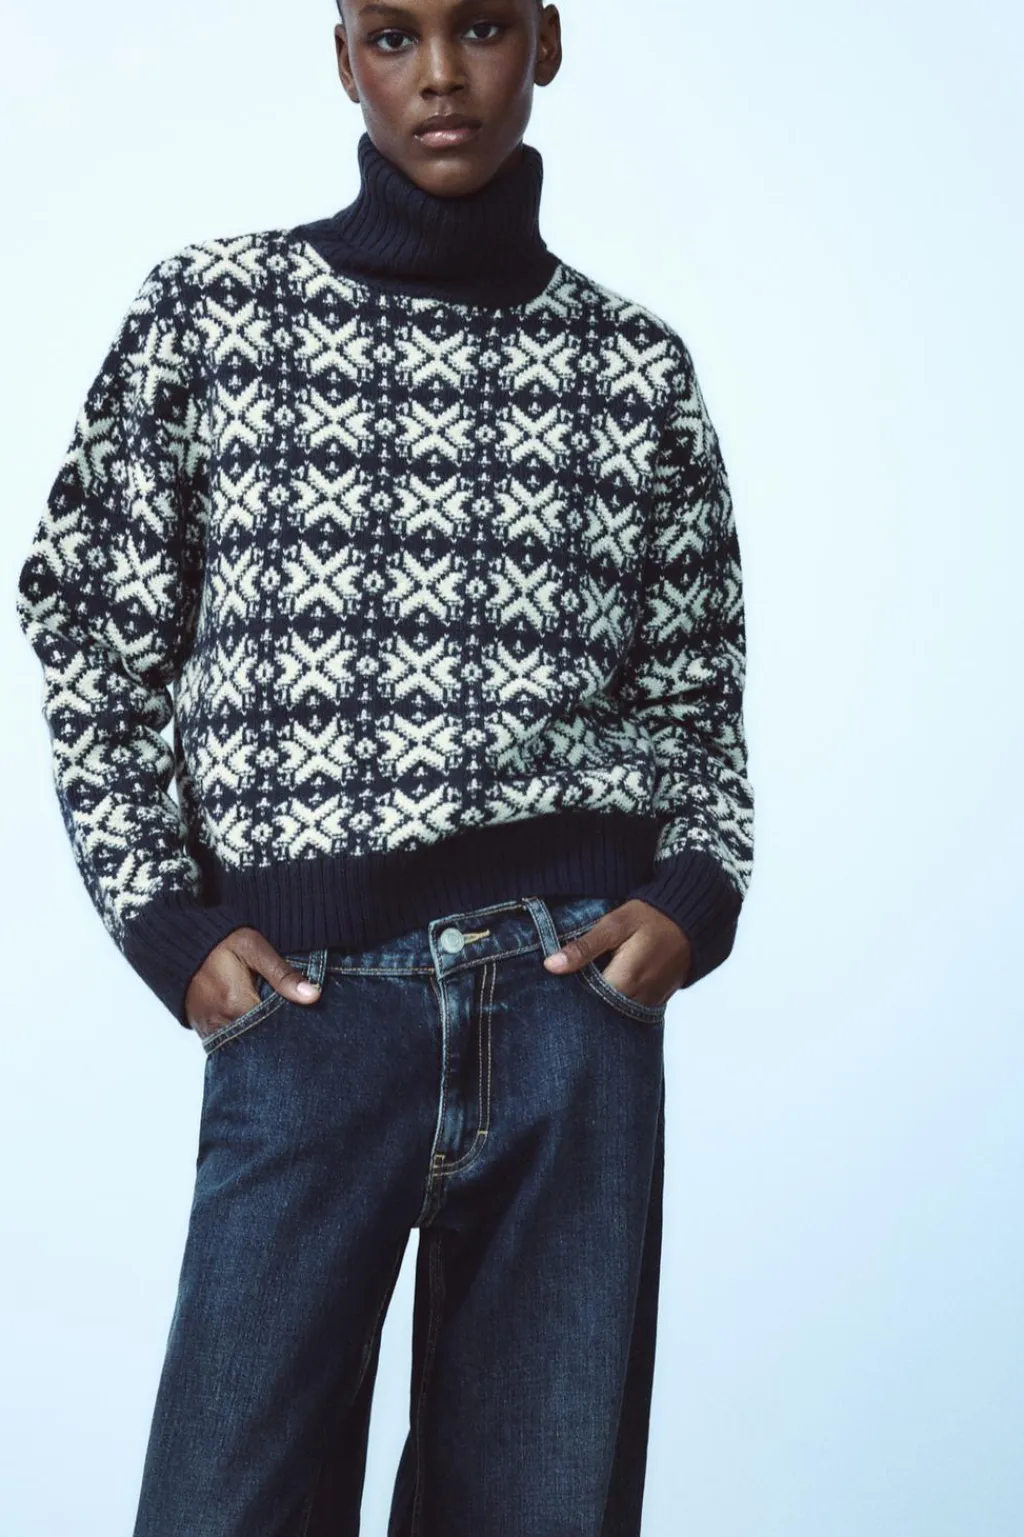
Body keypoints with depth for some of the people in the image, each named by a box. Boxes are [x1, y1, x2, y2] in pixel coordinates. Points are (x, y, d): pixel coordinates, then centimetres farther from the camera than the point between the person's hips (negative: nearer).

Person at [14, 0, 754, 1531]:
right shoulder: (207, 312, 6)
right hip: (309, 999, -1)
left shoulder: (637, 365, 10)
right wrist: (163, 918, 1)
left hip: (577, 994, 2)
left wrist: (696, 894, -1)